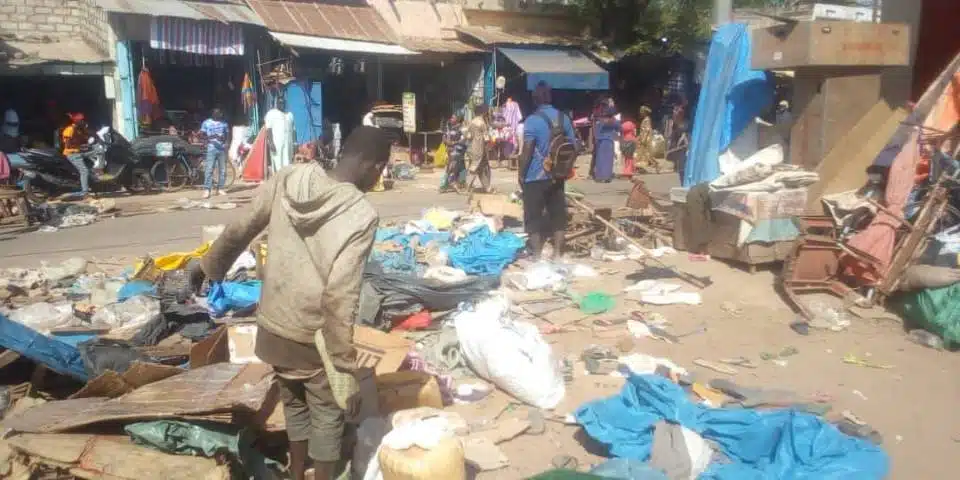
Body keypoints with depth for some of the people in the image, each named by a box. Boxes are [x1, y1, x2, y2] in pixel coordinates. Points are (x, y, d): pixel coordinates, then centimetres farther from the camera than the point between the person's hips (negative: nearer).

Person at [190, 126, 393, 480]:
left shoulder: (286, 179, -7)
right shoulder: (361, 214, -22)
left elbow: (239, 231, 4)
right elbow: (339, 297, -26)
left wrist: (207, 266, 21)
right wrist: (346, 367, -20)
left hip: (272, 327, 6)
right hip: (314, 338, -6)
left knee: (294, 405, 27)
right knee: (327, 416, 17)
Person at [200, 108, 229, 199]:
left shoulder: (224, 123, 11)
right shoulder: (206, 123, 4)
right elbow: (202, 135, 2)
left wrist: (223, 138, -6)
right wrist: (210, 137, -16)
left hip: (222, 148, 3)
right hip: (212, 148, -3)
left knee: (222, 170, 4)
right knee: (209, 169, -10)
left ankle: (220, 189, 13)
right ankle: (207, 190, -12)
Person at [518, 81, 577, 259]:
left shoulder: (532, 120, -13)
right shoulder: (564, 118, 5)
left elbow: (527, 151, -16)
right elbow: (573, 146, 9)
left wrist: (521, 174, -7)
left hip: (535, 177, -5)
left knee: (533, 216, 4)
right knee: (558, 214, 11)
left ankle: (536, 255, 7)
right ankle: (557, 253, 16)